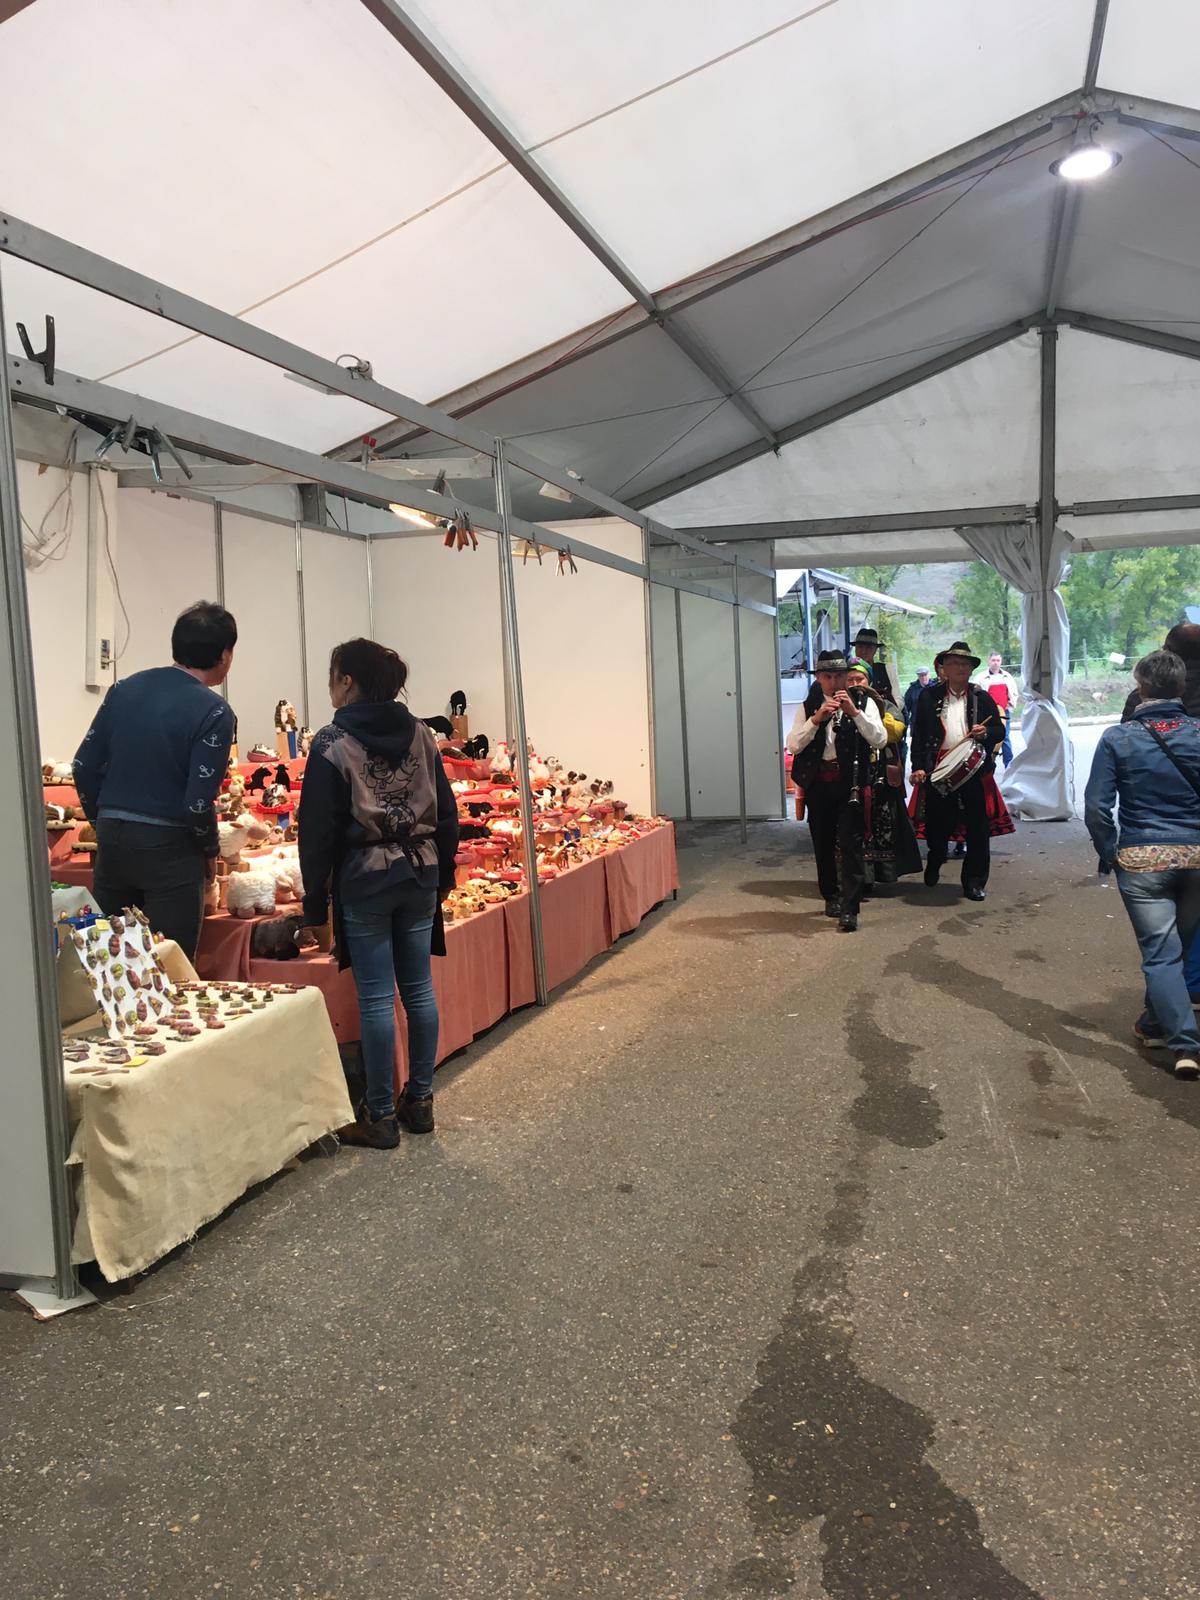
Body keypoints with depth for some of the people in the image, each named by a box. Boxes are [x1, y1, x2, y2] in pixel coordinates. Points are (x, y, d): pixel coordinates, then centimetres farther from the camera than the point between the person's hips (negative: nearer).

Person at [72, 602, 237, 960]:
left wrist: (104, 823, 17)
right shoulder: (214, 712, -12)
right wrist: (210, 852, 0)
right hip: (169, 848, -6)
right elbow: (198, 802, -17)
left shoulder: (125, 688, 5)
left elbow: (85, 765, 6)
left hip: (111, 838, 6)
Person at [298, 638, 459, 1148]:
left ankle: (380, 1116, 8)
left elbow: (319, 828, -8)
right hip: (420, 873, 5)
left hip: (364, 878, -5)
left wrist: (315, 901, -3)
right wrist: (443, 874, 17)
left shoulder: (333, 743, -7)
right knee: (418, 989, 11)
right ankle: (420, 1101, 20)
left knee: (376, 996, 1)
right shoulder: (421, 735, 7)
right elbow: (446, 812, 9)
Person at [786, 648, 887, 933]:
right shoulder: (808, 707, 7)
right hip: (818, 783, 3)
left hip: (850, 782, -3)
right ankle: (831, 897, 29)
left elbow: (879, 741, -9)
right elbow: (793, 745, -4)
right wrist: (816, 719, -18)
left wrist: (855, 712, -19)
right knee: (823, 843, 12)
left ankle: (849, 909, -8)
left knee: (850, 844, -9)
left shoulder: (863, 702, 2)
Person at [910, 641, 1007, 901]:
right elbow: (918, 734, 4)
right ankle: (934, 861, 38)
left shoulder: (982, 698, 9)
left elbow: (1000, 730, 12)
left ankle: (974, 882, 9)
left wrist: (986, 733, -11)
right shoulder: (929, 696, 7)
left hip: (974, 770, 0)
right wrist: (918, 767, -4)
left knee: (978, 828, 0)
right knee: (938, 824, 8)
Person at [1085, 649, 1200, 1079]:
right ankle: (1156, 1023, 32)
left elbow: (1096, 807, -9)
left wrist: (1109, 854, 4)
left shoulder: (1118, 738, -5)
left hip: (1141, 859, -3)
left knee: (1160, 951, 0)